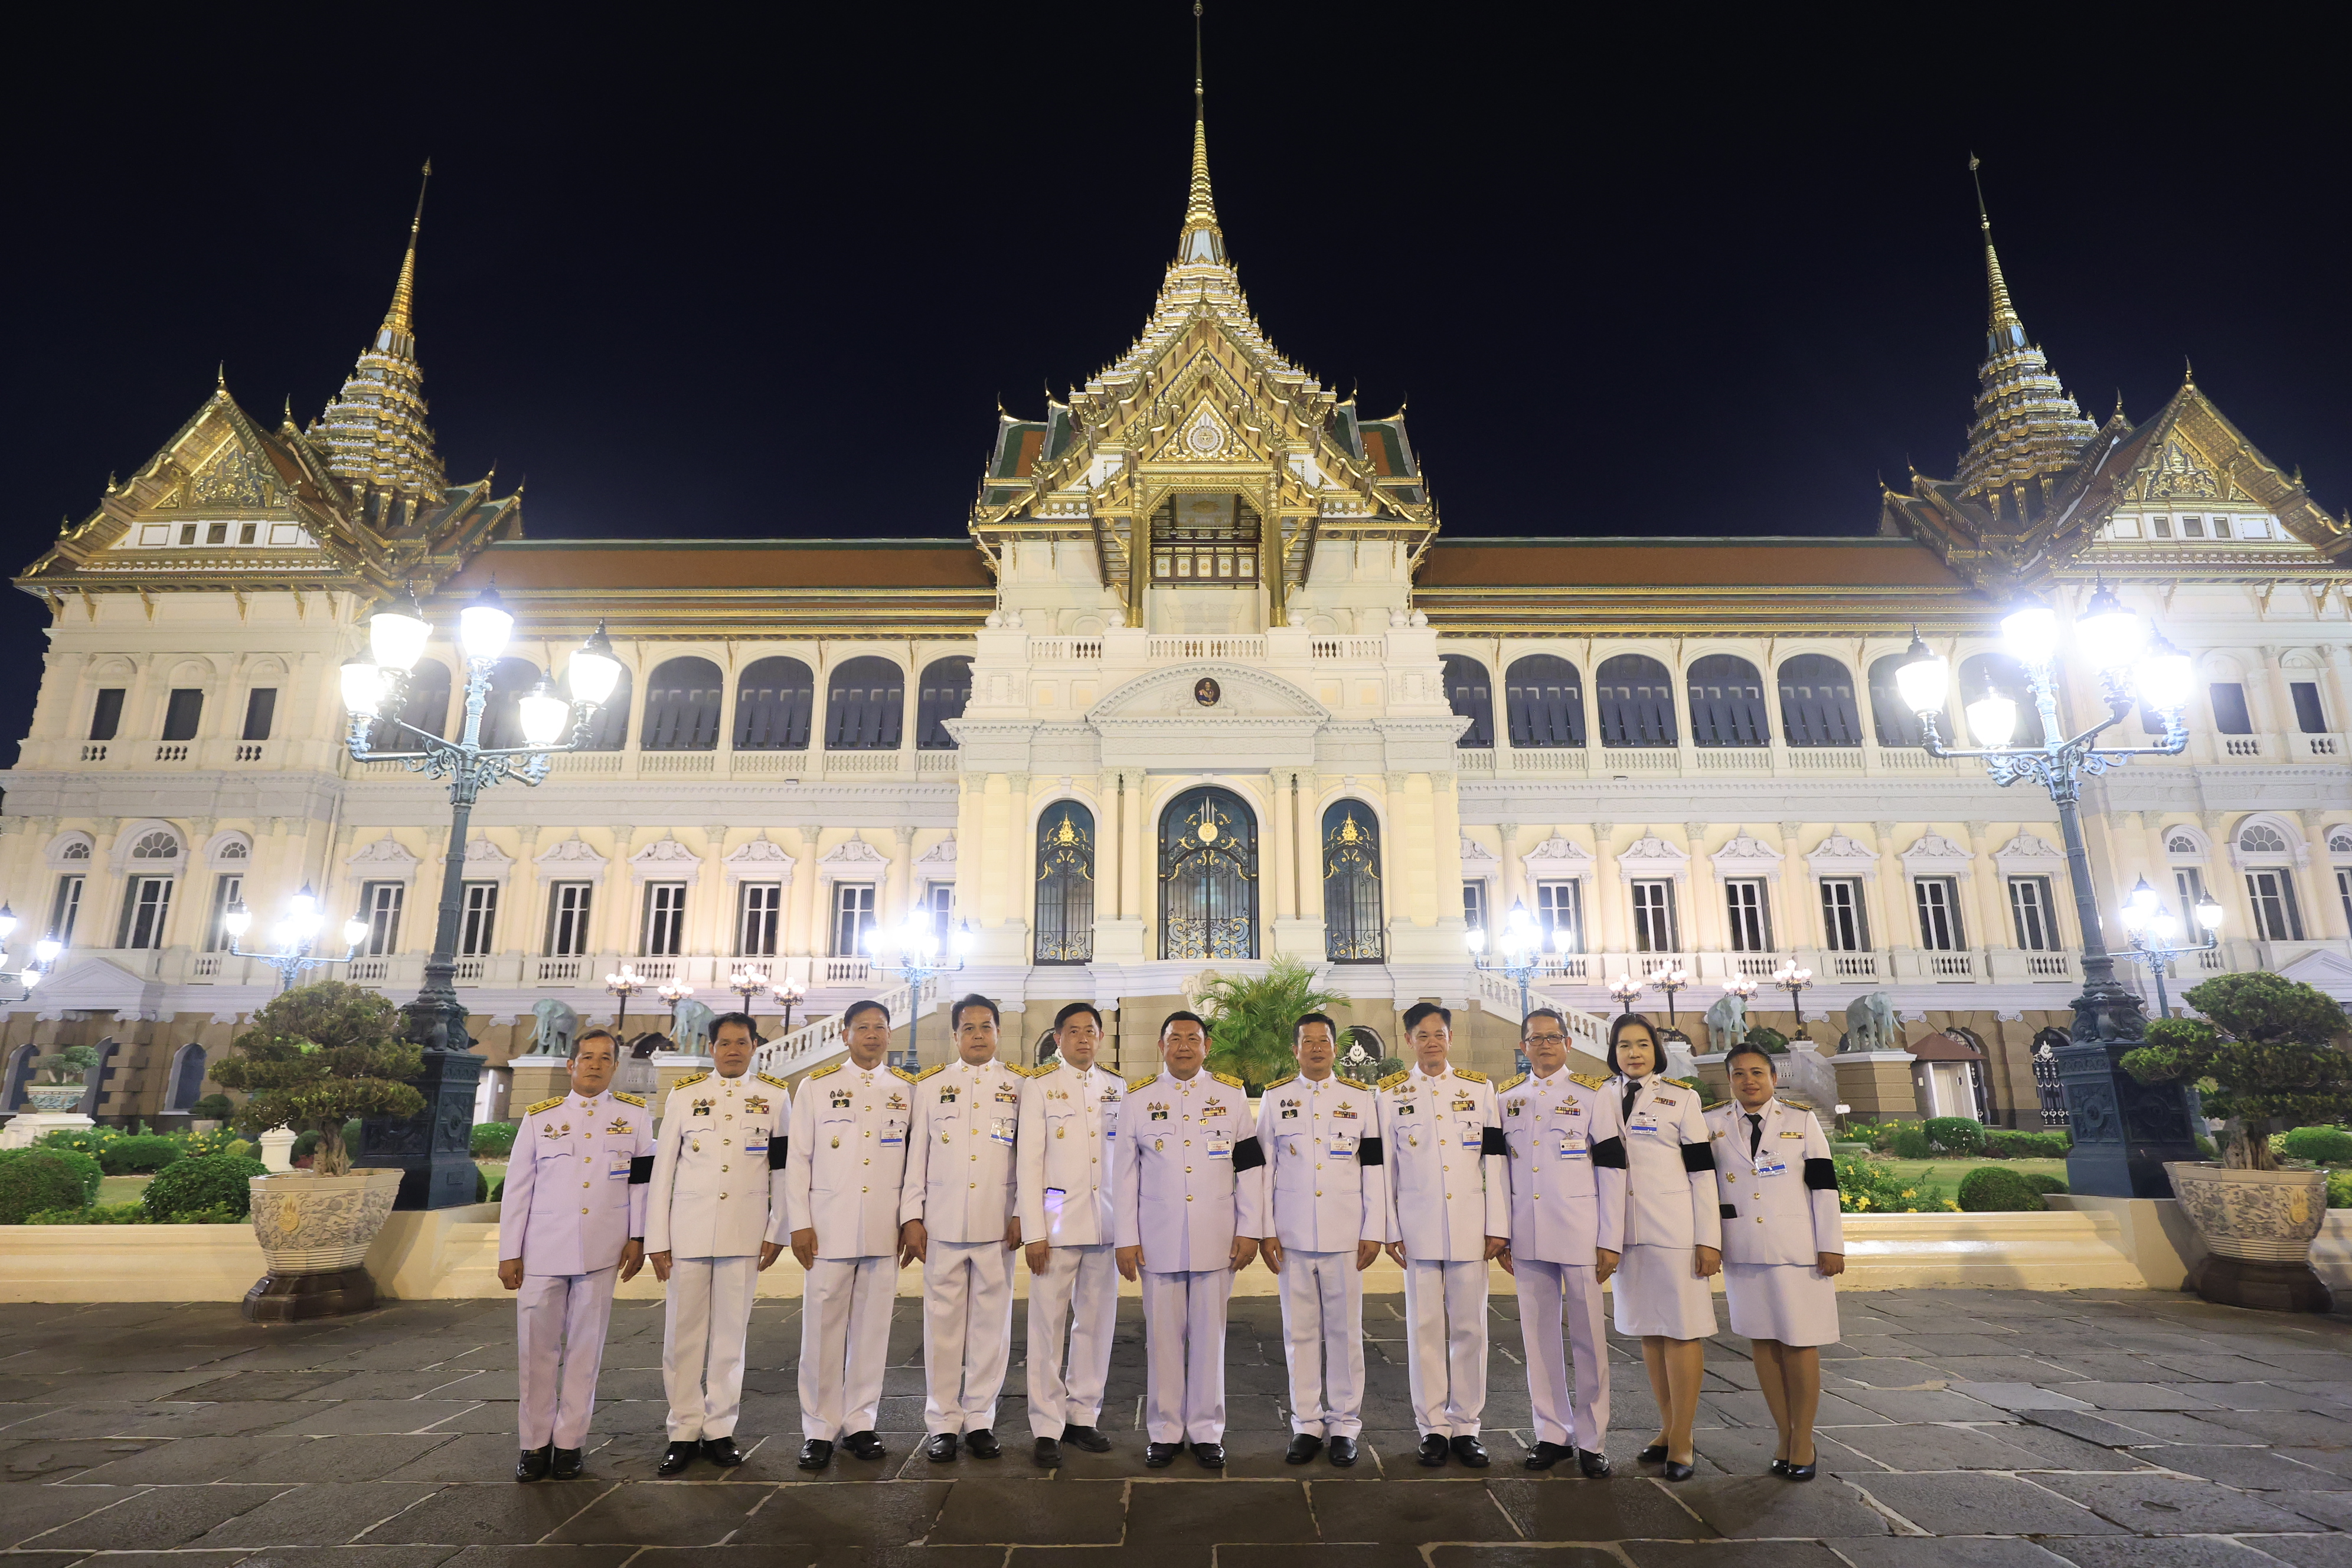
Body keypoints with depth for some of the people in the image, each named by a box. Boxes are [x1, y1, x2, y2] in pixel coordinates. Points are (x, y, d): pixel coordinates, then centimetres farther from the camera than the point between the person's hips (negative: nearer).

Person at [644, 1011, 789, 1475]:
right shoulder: (684, 1093, 6)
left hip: (745, 1234, 0)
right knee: (683, 1333, 4)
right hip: (688, 1229, 1)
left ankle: (720, 1430, 17)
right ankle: (684, 1433, 17)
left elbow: (783, 1168, 5)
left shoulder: (775, 1096, 5)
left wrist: (778, 1230, 1)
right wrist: (656, 1239, 1)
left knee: (731, 1333, 5)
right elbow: (662, 1167, 5)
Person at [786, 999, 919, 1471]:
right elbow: (797, 1158, 3)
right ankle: (819, 1429, 15)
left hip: (885, 1230, 1)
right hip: (829, 1225, -1)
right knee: (823, 1328, 1)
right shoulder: (816, 1085, 5)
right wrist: (799, 1223, -3)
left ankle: (859, 1423, 21)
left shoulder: (908, 1090, 8)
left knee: (873, 1327, 7)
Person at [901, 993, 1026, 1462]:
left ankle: (980, 1419, 18)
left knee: (992, 1322, 5)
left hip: (997, 1224, 0)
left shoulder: (1019, 1085, 7)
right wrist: (911, 1216, 1)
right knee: (942, 1322, 3)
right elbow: (915, 1154, 7)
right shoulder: (930, 1084, 9)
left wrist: (1022, 1213, -1)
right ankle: (942, 1423, 16)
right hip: (942, 1223, 0)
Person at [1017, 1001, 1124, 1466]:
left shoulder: (1117, 1088, 10)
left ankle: (1083, 1415, 23)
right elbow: (1029, 1162, -4)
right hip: (1057, 1223, -3)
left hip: (1106, 1225, 4)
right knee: (1048, 1326, 0)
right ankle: (1047, 1427, 12)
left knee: (1097, 1323, 8)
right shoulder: (1040, 1086, -1)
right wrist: (1034, 1232, -9)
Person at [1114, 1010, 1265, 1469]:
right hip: (1158, 1240, 0)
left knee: (1209, 1336, 8)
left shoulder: (1232, 1094, 4)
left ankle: (1207, 1432, 22)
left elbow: (1251, 1167, 4)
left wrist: (1249, 1230, 0)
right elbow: (1124, 1173, 2)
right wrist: (1126, 1239, -1)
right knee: (1163, 1337, 8)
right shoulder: (1137, 1097, 2)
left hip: (1216, 1240, 0)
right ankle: (1164, 1432, 22)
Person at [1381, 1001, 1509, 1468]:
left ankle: (1465, 1426, 18)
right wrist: (1388, 1229, 1)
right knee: (1425, 1327, 5)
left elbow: (1496, 1161, 4)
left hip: (1470, 1227, 1)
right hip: (1418, 1228, 0)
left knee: (1470, 1327, 5)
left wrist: (1498, 1227, 0)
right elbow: (1384, 1166, 4)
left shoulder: (1479, 1088, 5)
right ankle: (1433, 1427, 16)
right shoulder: (1392, 1093, 4)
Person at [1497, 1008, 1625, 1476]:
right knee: (1538, 1337, 9)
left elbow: (1612, 1169, -2)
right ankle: (1553, 1433, 21)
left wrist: (1610, 1242, -6)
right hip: (1528, 1238, 3)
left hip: (1580, 1236, -3)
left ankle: (1591, 1441, 15)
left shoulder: (1594, 1094, 0)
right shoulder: (1507, 1099, 10)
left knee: (1588, 1337, 3)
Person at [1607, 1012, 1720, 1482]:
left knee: (1682, 1330, -2)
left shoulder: (1681, 1099, 2)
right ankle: (1666, 1428, 22)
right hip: (1626, 1232, 3)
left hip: (1675, 1230, -3)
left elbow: (1702, 1170, -2)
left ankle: (1682, 1440, 6)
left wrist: (1709, 1239, -7)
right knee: (1648, 1330, 10)